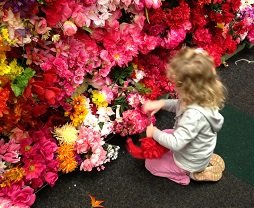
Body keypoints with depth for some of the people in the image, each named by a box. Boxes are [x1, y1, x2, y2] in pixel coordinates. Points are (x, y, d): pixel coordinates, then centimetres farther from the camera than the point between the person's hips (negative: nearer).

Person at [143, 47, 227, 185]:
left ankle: (191, 173, 10)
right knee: (164, 133, 28)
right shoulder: (203, 96, -17)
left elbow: (176, 144, -37)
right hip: (198, 151, 7)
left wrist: (154, 132, -21)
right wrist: (162, 103, -12)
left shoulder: (195, 114, -43)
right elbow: (180, 105, 3)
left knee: (150, 163, 11)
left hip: (190, 161, -7)